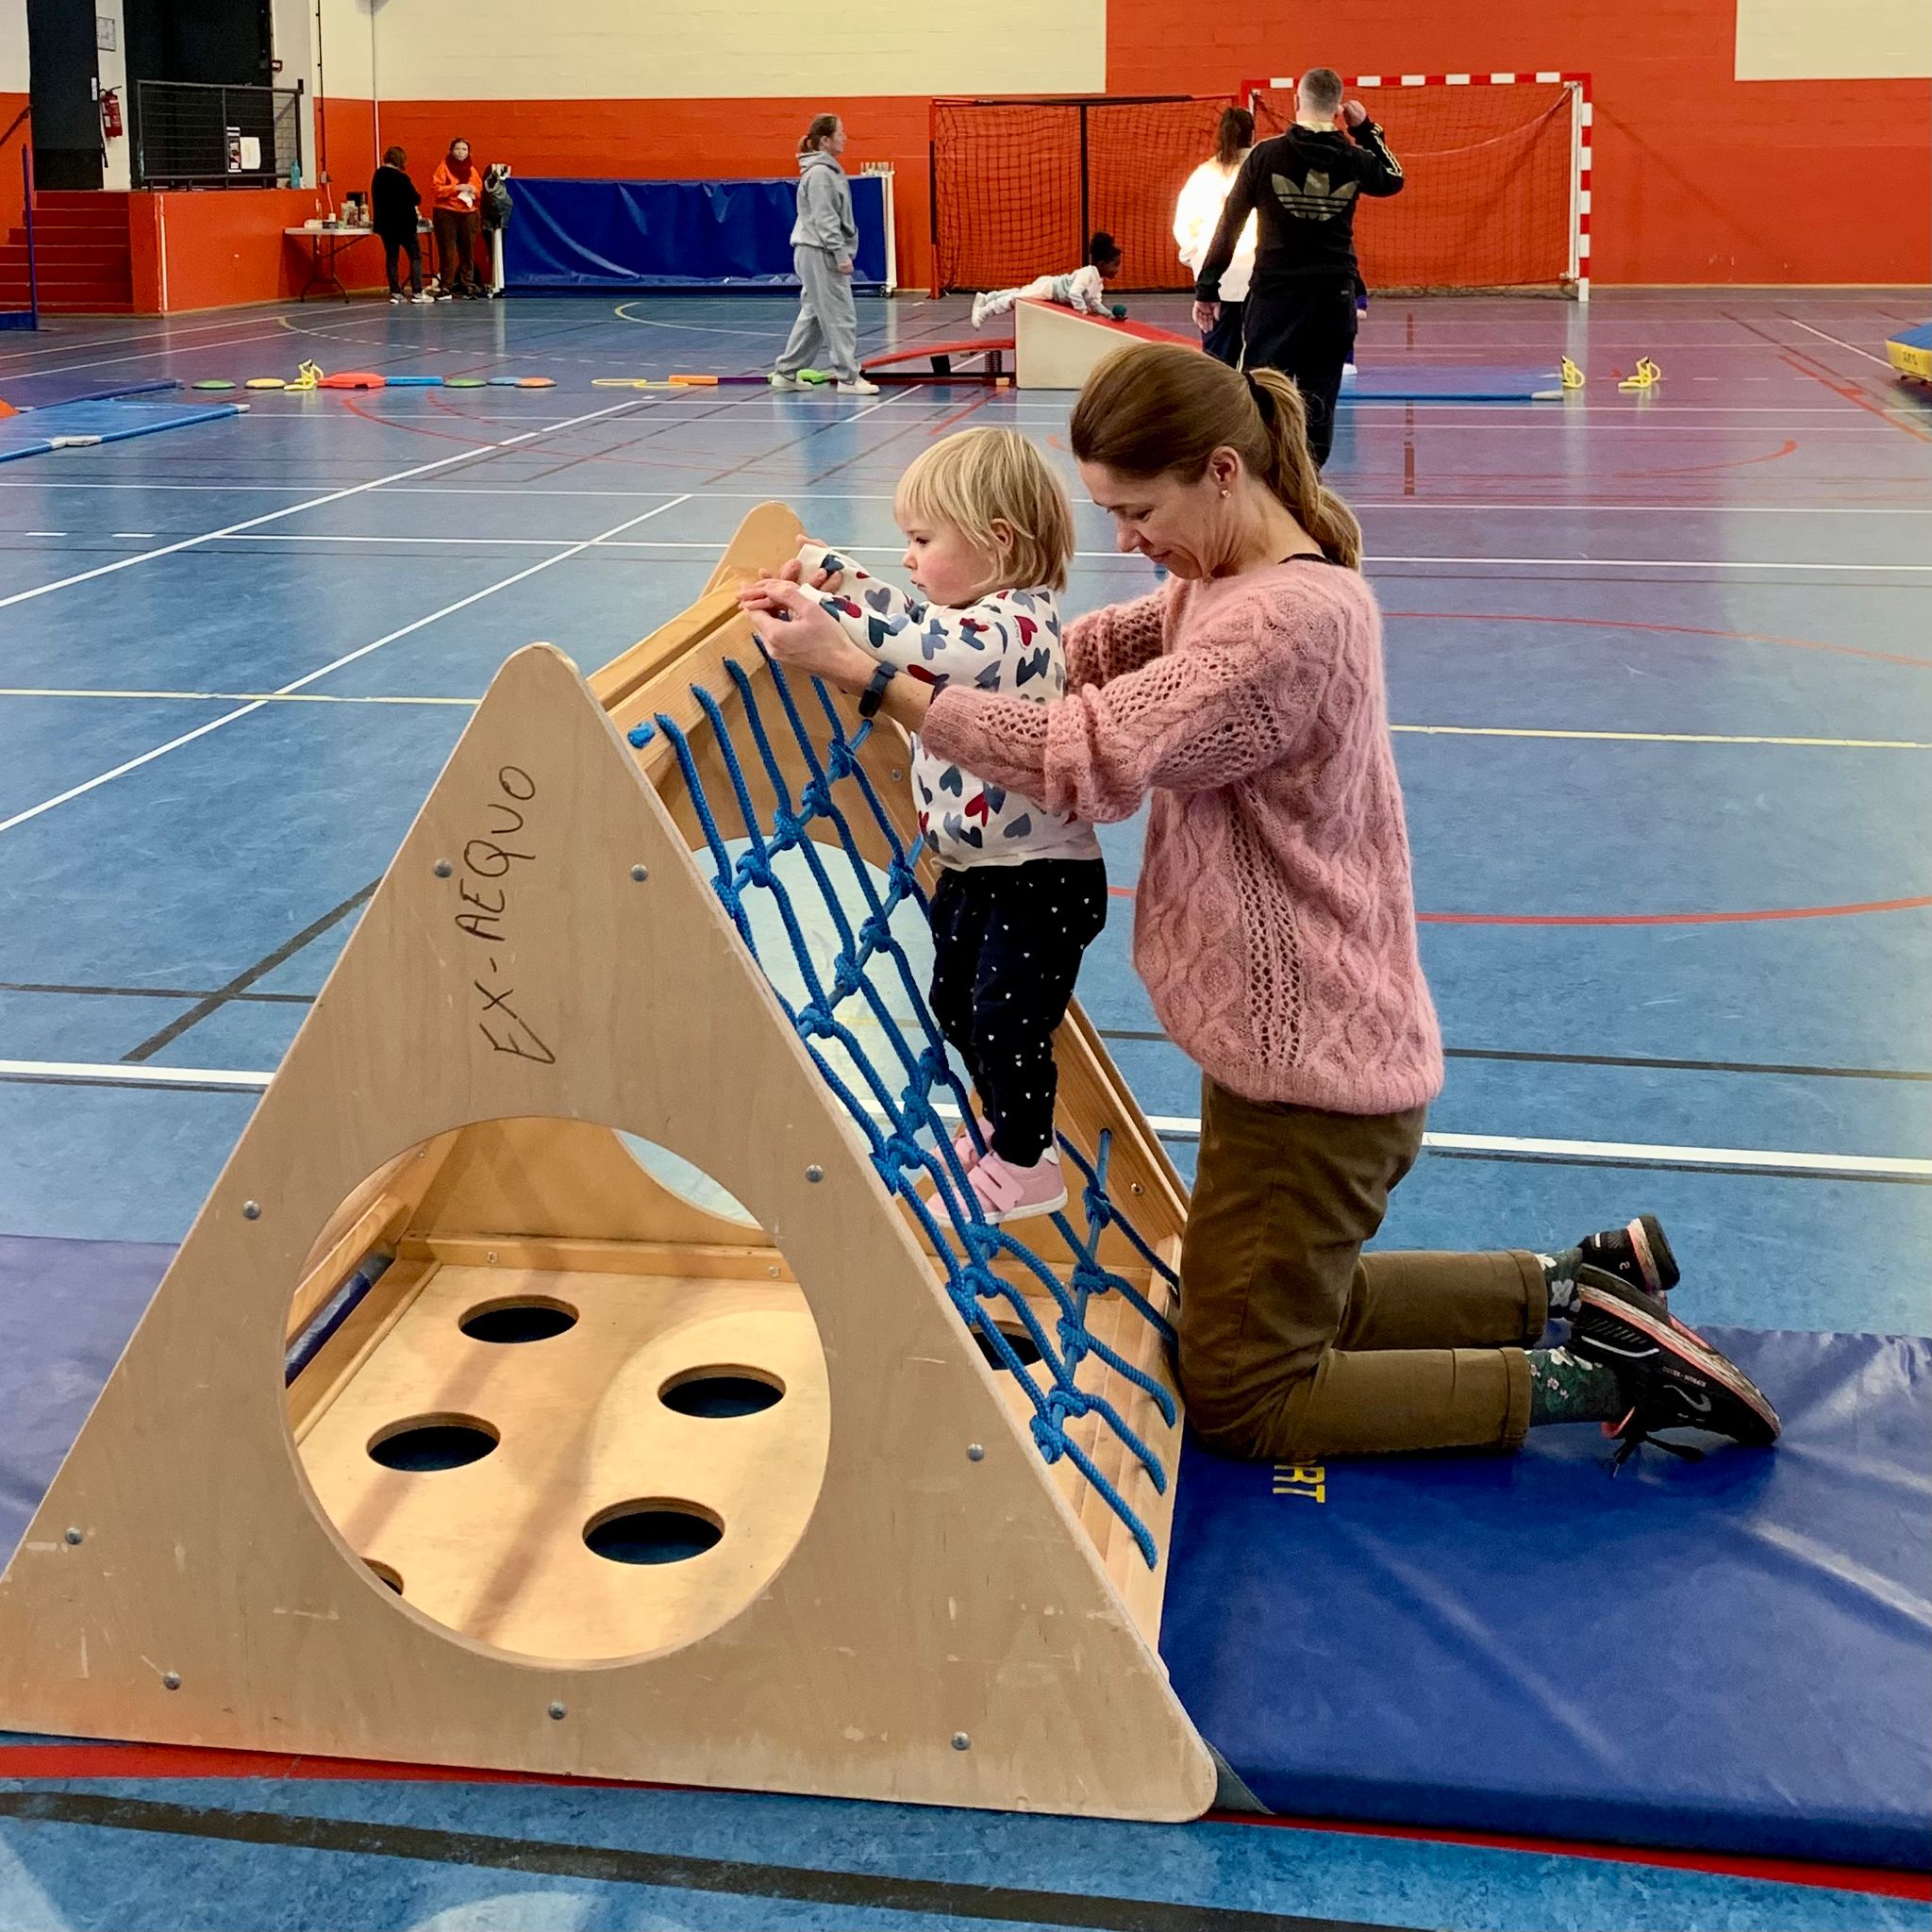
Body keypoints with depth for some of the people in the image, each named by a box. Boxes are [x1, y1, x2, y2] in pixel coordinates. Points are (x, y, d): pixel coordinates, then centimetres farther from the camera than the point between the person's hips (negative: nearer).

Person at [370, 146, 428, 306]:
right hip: (403, 223, -6)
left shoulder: (377, 176, 3)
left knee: (391, 257, 12)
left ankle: (395, 293, 8)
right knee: (415, 256, 3)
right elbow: (416, 199, -14)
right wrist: (417, 199, 7)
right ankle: (417, 292, -5)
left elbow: (376, 199, 12)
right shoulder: (401, 178, -16)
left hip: (385, 224, 6)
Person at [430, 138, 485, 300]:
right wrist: (455, 188, -16)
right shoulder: (443, 167, -1)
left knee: (468, 251, 4)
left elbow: (480, 191, 18)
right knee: (447, 252, -4)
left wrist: (474, 191, -5)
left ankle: (468, 285, 13)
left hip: (468, 214, 4)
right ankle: (446, 287, -1)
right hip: (446, 214, -4)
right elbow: (435, 189, -9)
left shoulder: (471, 169, 11)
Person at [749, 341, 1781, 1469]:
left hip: (1309, 1076, -10)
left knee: (1242, 1398, 2)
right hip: (1292, 1043, 10)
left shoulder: (1292, 618, -26)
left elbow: (1092, 757, -30)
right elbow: (1087, 657, 4)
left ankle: (1600, 1374, 3)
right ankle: (1581, 1288, 25)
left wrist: (863, 672, -28)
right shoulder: (1229, 580, 6)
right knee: (1283, 1309, 25)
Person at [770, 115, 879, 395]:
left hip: (820, 254, 10)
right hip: (819, 253, -10)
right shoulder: (819, 173, -15)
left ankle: (786, 373, 18)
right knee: (840, 315, -7)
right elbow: (825, 220, -20)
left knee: (813, 315, 13)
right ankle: (848, 377, -3)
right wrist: (841, 254, -20)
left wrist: (842, 251, 20)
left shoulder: (827, 170, 16)